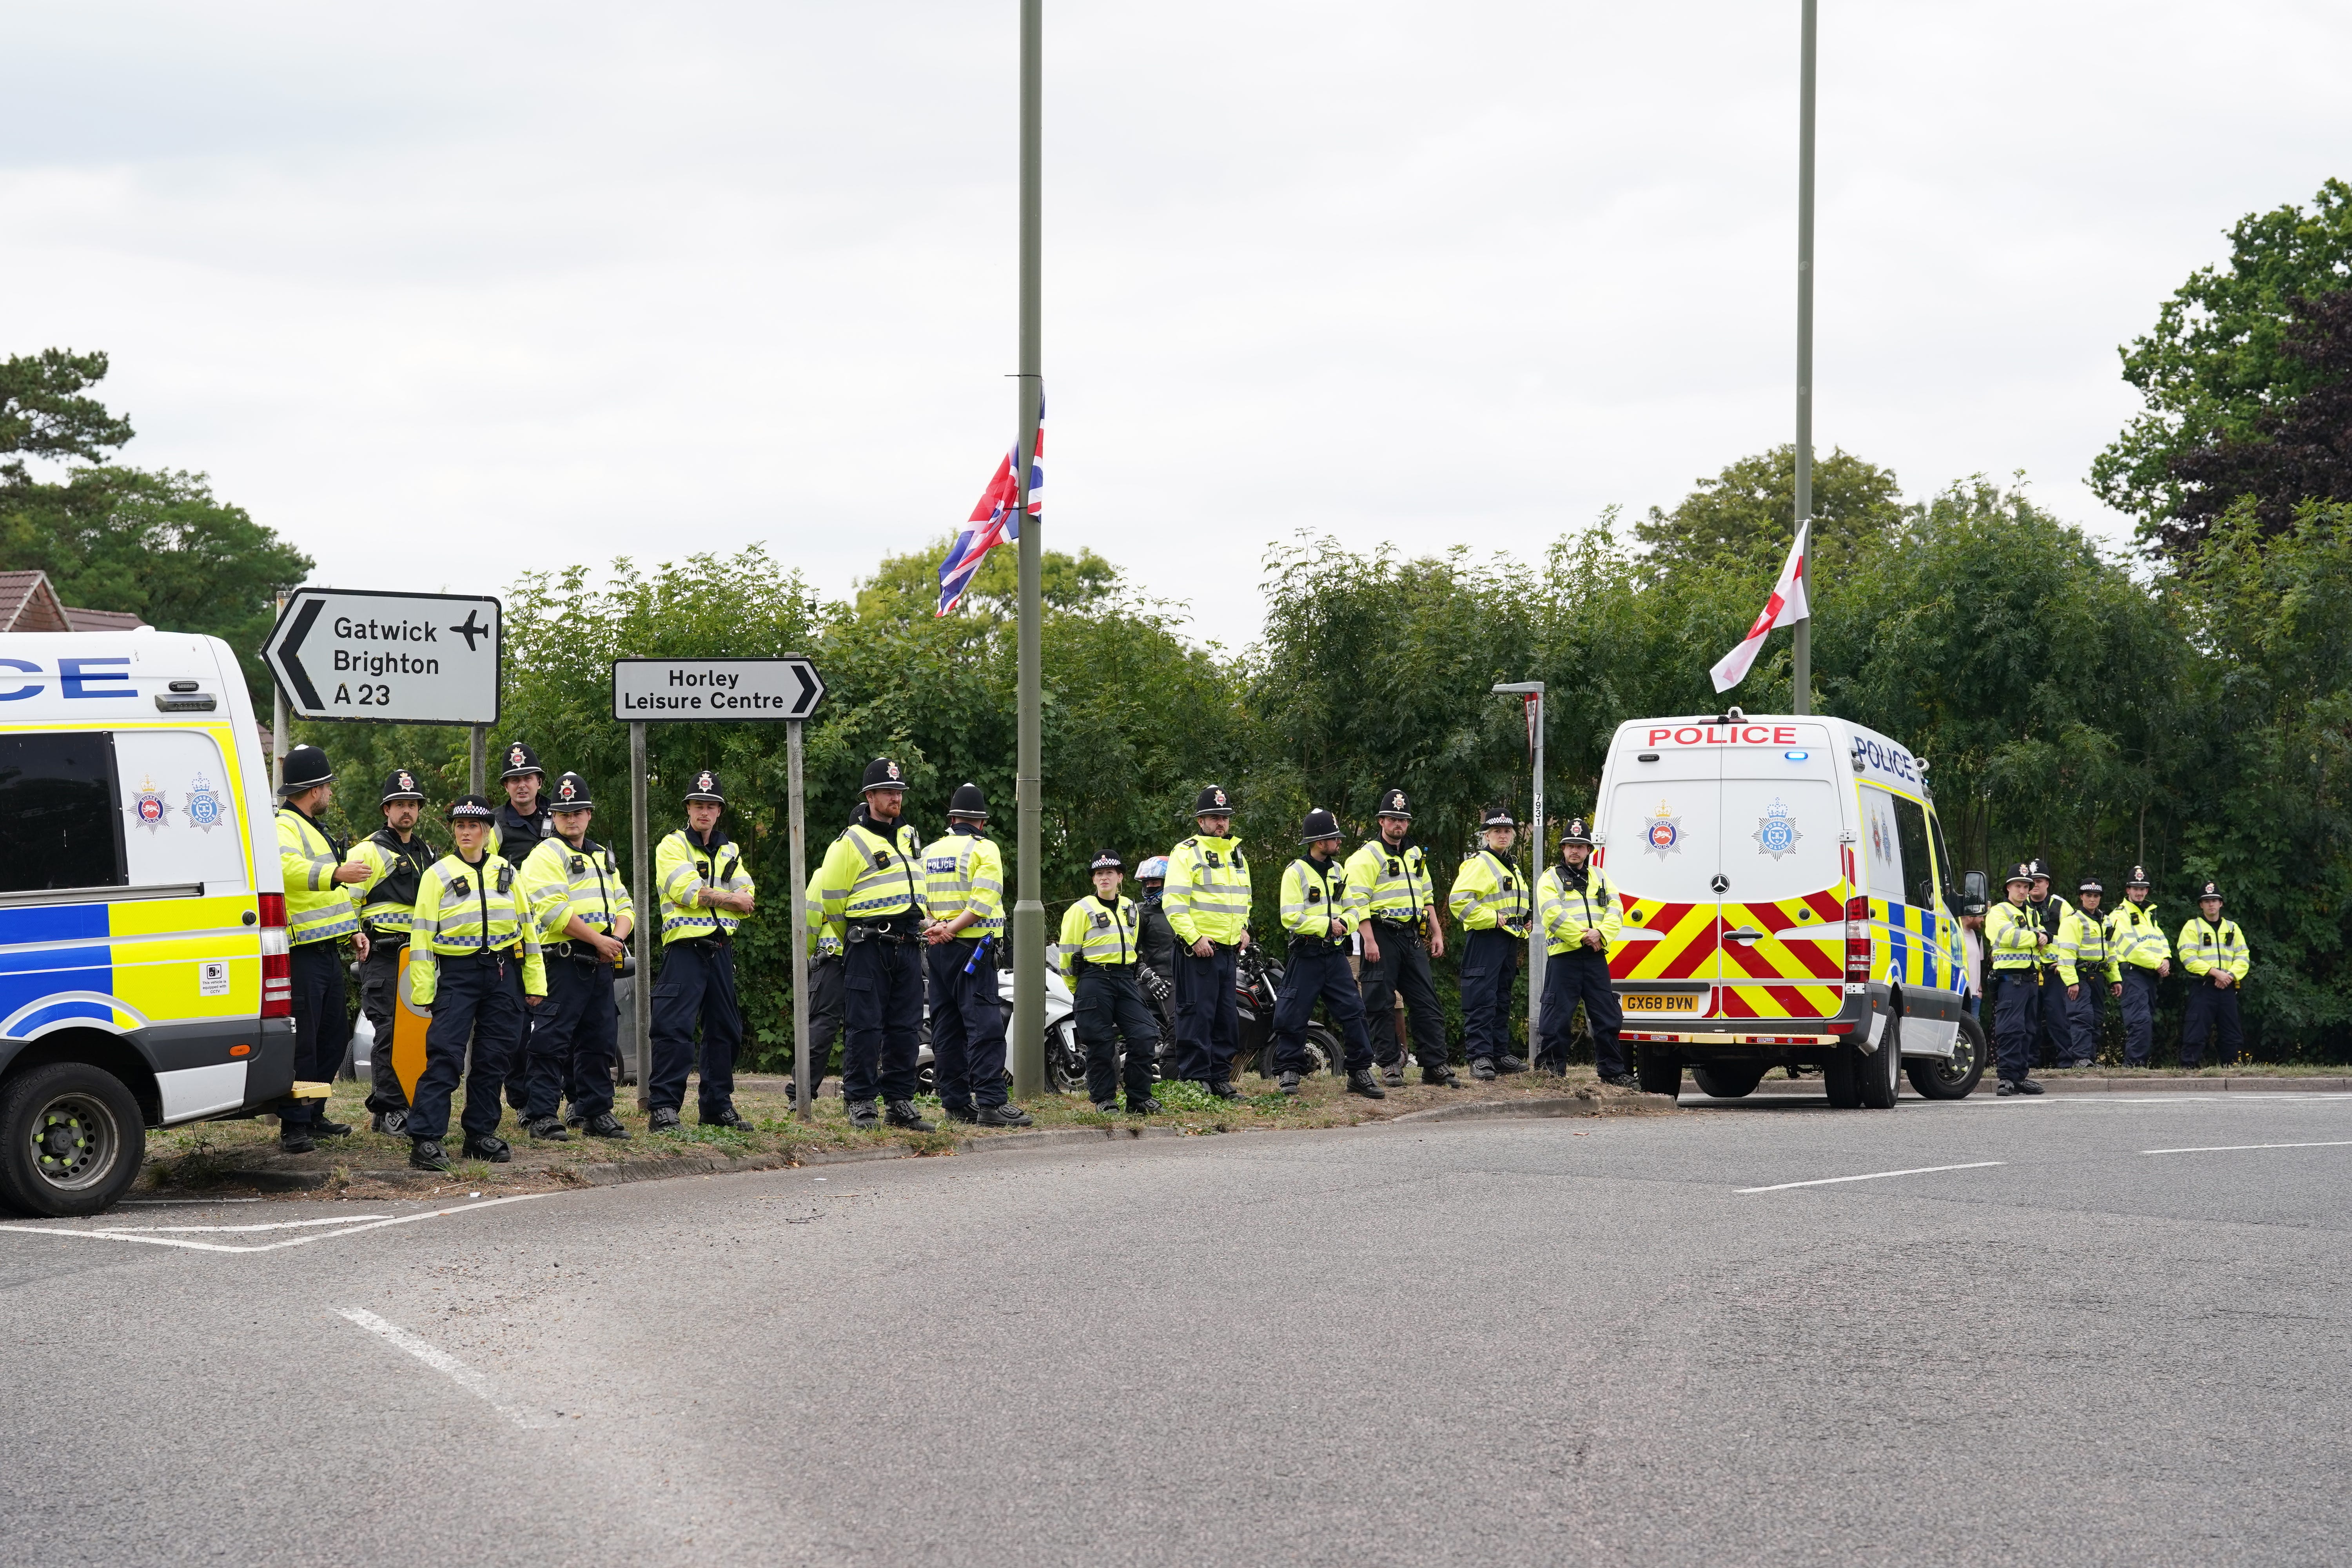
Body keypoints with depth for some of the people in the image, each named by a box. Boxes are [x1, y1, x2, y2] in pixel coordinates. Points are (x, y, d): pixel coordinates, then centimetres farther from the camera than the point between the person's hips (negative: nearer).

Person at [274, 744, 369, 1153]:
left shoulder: (315, 829, 23)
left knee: (334, 1036, 16)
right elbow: (286, 867, -34)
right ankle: (294, 1126, -8)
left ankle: (313, 1115, 26)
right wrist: (334, 874, -46)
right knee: (301, 1041, -10)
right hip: (302, 952, -10)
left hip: (327, 950, 10)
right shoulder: (284, 827, -11)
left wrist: (353, 929, 24)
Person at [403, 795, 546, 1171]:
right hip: (457, 974, -4)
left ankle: (481, 1136, 15)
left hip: (502, 974, 4)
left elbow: (527, 926, 16)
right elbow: (422, 934, -1)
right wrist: (423, 991, -8)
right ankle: (425, 1139, -16)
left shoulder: (506, 872, 13)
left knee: (493, 1056, 5)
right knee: (445, 1055, -13)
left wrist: (535, 982, 10)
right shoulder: (438, 874, 3)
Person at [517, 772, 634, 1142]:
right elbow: (556, 910, -16)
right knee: (551, 1042, -9)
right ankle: (541, 1116, -8)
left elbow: (624, 906, 19)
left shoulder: (603, 858, 21)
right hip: (563, 962, -8)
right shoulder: (546, 855, -5)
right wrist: (599, 940, -16)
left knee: (599, 1041, 11)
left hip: (602, 964, 8)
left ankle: (596, 1112, 19)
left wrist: (617, 937, -3)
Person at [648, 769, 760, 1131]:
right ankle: (663, 1108, -13)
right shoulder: (673, 846, 0)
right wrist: (730, 899, -7)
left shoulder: (730, 852, 17)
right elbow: (691, 891, -15)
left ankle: (717, 1105, 19)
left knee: (725, 1030, 10)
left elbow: (747, 900, 3)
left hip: (721, 949, 6)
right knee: (675, 1029, -13)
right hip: (685, 948, -6)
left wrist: (708, 896, -14)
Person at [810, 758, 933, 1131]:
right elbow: (828, 896, -3)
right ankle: (861, 1104, -3)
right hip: (868, 947, -6)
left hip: (907, 946, 6)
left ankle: (900, 1102, 11)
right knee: (865, 1027, -6)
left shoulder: (910, 837, 17)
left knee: (906, 1028, 6)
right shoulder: (852, 842, -5)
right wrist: (854, 939, 7)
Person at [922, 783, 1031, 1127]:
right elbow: (982, 900, -17)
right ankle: (990, 1103, -18)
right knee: (985, 1026, -10)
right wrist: (951, 929, -16)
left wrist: (933, 928, -6)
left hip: (938, 951, 6)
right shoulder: (984, 850, -5)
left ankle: (955, 1102, 10)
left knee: (946, 1028, 9)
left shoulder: (928, 852, 14)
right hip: (972, 947, -6)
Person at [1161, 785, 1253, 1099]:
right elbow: (1174, 903, -14)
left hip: (1228, 949, 8)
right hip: (1197, 949, -8)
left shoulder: (1236, 855, 18)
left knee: (1227, 1018, 10)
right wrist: (1195, 938, -20)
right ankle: (1194, 1078, -5)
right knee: (1197, 1015, -8)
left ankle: (1220, 1078, 16)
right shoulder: (1186, 853, -7)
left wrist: (1243, 928, 13)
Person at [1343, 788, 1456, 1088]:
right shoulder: (1368, 856, -6)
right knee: (1380, 1005, -3)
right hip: (1382, 936, -7)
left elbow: (1427, 897, 25)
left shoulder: (1415, 856, 19)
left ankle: (1434, 1066, 6)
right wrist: (1369, 941, -21)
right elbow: (1359, 901, -14)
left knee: (1427, 1003, 4)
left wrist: (1437, 933, 17)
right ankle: (1390, 1064, 3)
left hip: (1412, 937, 7)